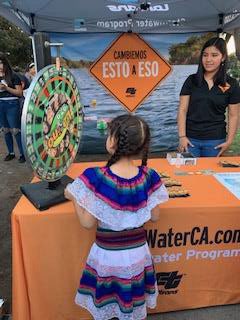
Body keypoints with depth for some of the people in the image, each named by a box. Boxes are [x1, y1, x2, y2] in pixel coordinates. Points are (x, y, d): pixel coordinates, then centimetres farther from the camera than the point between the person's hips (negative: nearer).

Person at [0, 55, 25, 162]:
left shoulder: (13, 76, -2)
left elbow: (20, 93, -5)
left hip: (12, 105, -5)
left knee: (15, 130, -6)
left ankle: (22, 153, 3)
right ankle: (11, 153, 21)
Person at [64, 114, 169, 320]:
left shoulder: (96, 178, -25)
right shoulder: (148, 177, -16)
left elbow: (88, 223, -16)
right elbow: (155, 216, -5)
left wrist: (73, 197, -2)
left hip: (107, 254, -2)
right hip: (137, 253, 3)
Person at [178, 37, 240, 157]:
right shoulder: (191, 80, 2)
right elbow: (182, 109, -1)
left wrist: (229, 141, -3)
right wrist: (182, 136, -8)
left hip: (215, 140, 0)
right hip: (190, 139, 0)